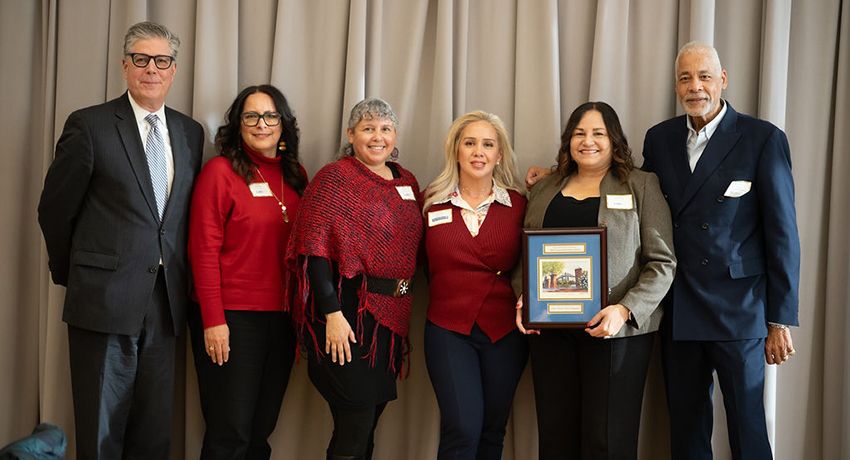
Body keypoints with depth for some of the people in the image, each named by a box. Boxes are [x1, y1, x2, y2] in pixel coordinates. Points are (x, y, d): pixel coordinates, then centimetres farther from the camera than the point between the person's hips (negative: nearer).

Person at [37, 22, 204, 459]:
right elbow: (55, 208, 0)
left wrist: (179, 281, 12)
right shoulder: (89, 125, -5)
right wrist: (70, 273, 8)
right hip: (105, 298, -4)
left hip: (165, 302, 4)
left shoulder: (190, 132, 10)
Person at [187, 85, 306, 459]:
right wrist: (213, 319, -15)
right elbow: (204, 249, -10)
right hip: (232, 318, -5)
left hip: (282, 319, 5)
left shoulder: (295, 176, 9)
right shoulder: (220, 170, -6)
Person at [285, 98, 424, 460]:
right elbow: (314, 249, -14)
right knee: (356, 422, -5)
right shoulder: (335, 178, -7)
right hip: (346, 312, -7)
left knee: (371, 419, 13)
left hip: (392, 314, 7)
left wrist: (401, 309, 10)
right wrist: (333, 314, -20)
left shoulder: (407, 182, 13)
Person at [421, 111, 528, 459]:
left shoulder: (518, 204, 2)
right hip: (448, 329, -1)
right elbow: (424, 263, 9)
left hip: (505, 330, 2)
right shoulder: (432, 202, 2)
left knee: (492, 430, 10)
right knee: (463, 428, -11)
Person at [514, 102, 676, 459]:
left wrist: (625, 310, -17)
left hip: (616, 329, -3)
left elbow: (662, 262, -4)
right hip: (550, 328, 4)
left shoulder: (641, 186, 3)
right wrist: (523, 301, -1)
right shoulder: (543, 191, 15)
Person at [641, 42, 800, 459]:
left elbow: (782, 234, -6)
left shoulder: (763, 139, -6)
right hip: (677, 311, 4)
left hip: (738, 311, -4)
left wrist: (780, 319, -8)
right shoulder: (659, 138, 8)